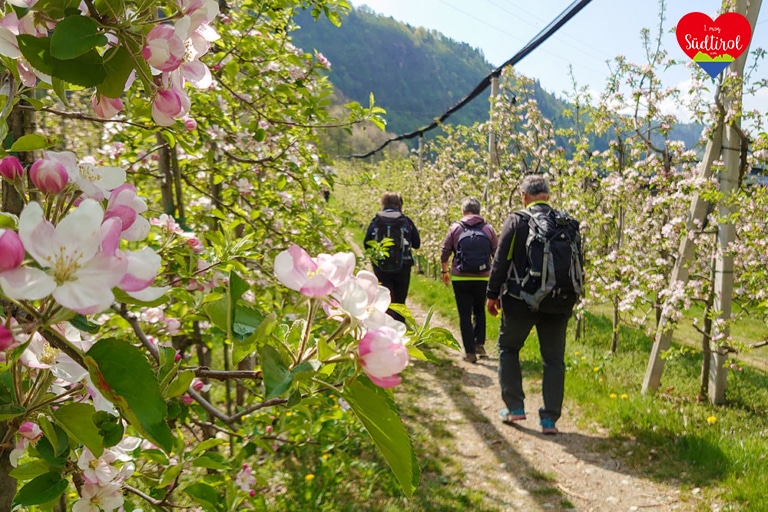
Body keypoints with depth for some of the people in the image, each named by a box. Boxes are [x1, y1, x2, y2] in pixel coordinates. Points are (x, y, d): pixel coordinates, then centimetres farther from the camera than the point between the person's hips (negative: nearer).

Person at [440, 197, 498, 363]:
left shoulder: (455, 228, -1)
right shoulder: (488, 229, 2)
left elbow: (444, 252, 2)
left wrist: (445, 271, 17)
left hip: (460, 279, -2)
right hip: (483, 279, 2)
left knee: (465, 315, 5)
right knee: (479, 311, 23)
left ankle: (470, 352, 5)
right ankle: (480, 344, 18)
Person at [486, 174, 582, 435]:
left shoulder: (516, 220, -8)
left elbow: (501, 261, -8)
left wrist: (492, 294, 1)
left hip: (520, 300, -3)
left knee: (508, 348, 18)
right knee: (553, 359, 11)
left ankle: (515, 407, 16)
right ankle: (549, 419, 11)